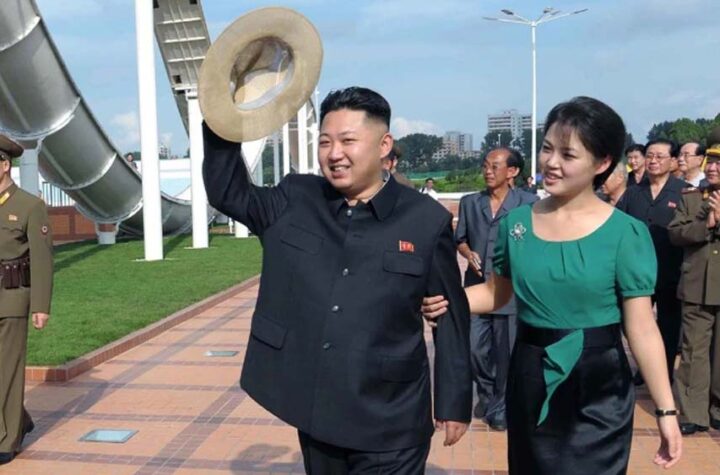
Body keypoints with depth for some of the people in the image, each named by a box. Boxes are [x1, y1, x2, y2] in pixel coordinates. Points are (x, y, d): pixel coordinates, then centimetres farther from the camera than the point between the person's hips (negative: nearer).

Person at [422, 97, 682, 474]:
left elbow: (641, 328, -11)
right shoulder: (516, 222, -2)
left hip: (597, 388, -3)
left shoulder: (625, 234, -11)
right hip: (529, 382, 4)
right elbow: (496, 291, 10)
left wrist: (665, 410, -12)